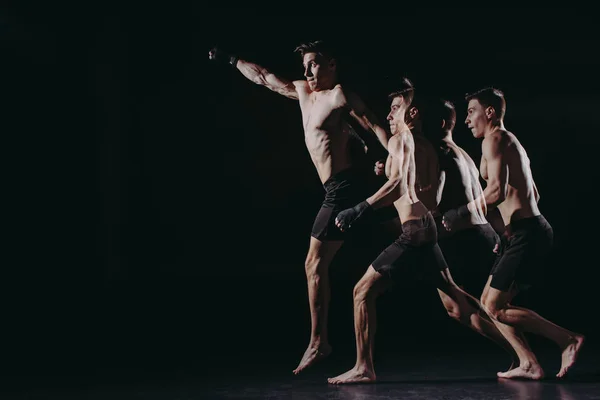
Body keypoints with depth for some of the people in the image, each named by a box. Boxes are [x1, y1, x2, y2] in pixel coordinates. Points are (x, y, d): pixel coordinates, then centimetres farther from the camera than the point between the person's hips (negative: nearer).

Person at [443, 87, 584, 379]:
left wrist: (460, 213, -13)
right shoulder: (510, 142, 22)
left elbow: (497, 191, -23)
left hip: (527, 234, -10)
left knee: (496, 309, -7)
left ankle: (568, 340, -3)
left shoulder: (494, 139, -10)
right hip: (523, 233, 10)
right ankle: (529, 364, 9)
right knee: (488, 301, 13)